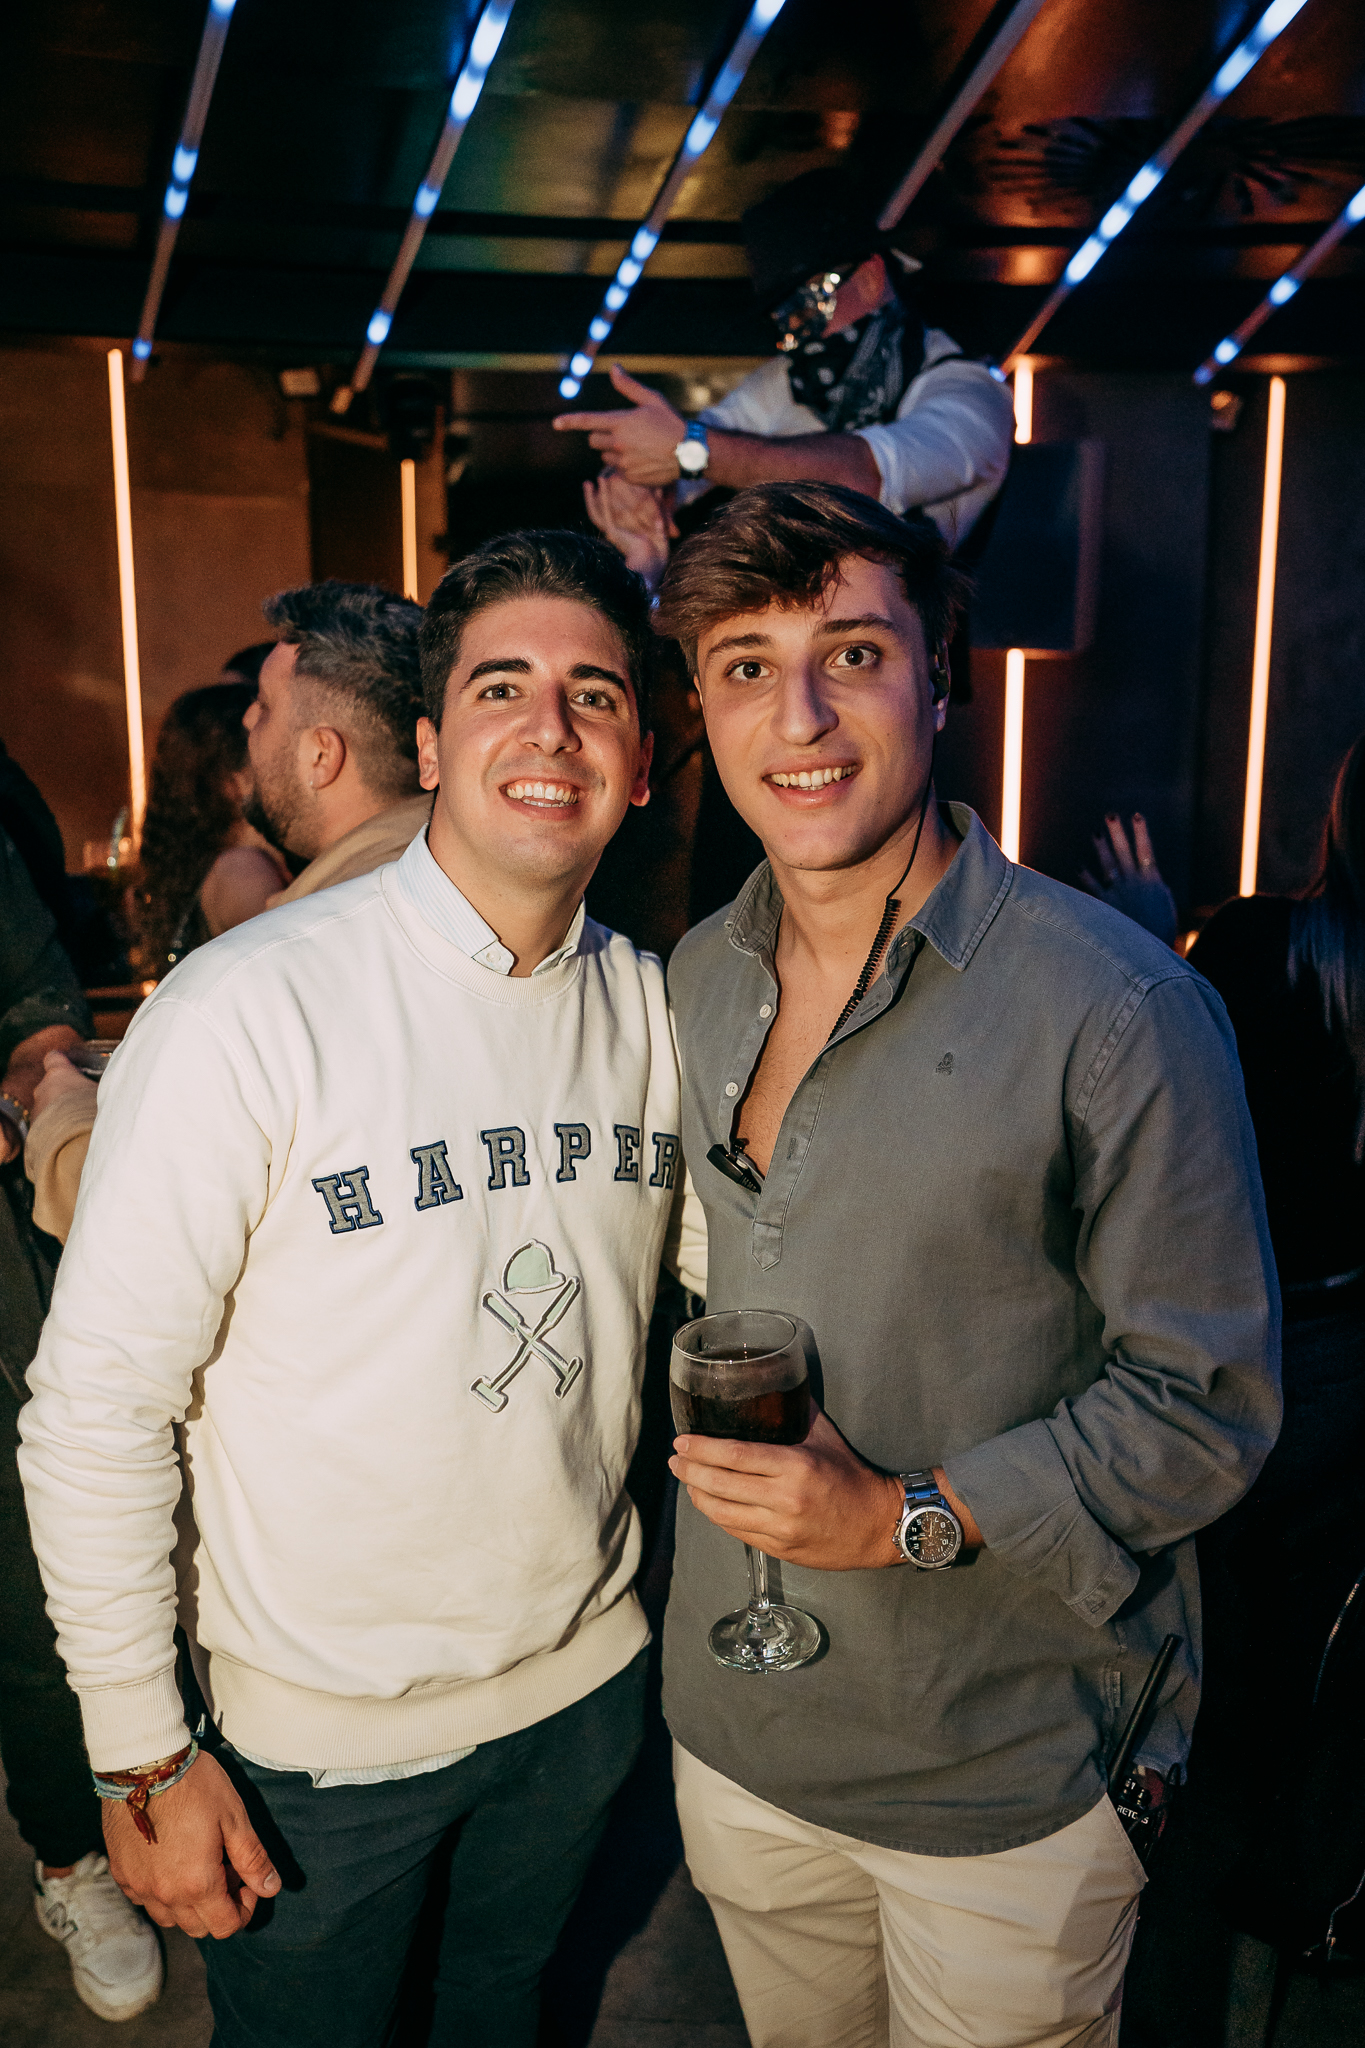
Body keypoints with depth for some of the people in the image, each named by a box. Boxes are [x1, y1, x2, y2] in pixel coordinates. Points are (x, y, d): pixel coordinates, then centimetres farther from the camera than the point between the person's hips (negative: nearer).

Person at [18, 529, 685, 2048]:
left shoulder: (651, 1008, -5)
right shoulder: (248, 1012, -23)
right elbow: (96, 1408, -18)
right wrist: (144, 1757, -13)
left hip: (586, 1679, 5)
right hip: (320, 1735, -4)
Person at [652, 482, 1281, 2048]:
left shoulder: (1116, 1006, -19)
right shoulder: (695, 983, 0)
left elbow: (1207, 1399, -15)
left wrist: (913, 1517, -23)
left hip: (1014, 1778, -5)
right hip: (737, 1735, 5)